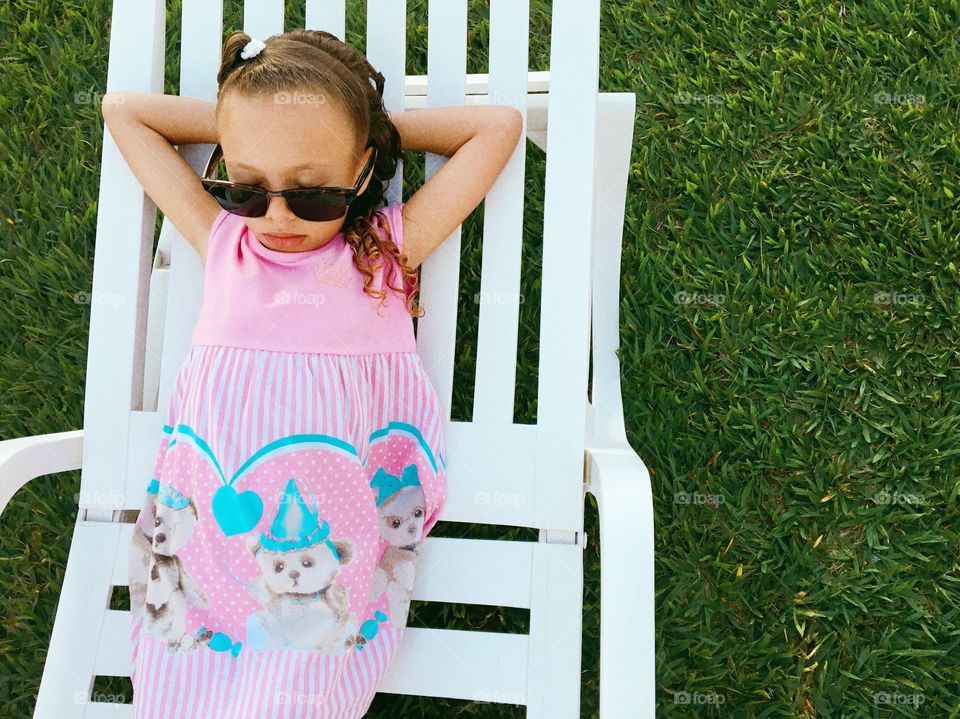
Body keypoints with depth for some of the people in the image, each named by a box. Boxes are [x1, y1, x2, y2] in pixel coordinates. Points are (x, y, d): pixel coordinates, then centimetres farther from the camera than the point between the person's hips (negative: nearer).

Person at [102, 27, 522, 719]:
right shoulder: (220, 240, 12)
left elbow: (500, 123, 8)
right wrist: (240, 120, 16)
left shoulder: (388, 245, 5)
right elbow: (122, 108, 21)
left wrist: (377, 123, 10)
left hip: (334, 532, -2)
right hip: (204, 524, 3)